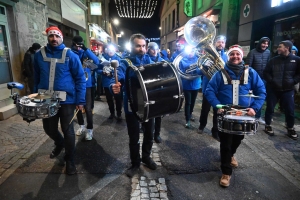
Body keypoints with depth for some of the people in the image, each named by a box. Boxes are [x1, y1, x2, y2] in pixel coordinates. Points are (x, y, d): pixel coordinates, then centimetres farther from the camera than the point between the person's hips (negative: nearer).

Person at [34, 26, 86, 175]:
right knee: (49, 128, 16)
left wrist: (80, 100, -12)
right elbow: (36, 78, 12)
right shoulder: (39, 55, 3)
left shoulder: (70, 55, -7)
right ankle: (59, 144, 50)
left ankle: (70, 160, 26)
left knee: (67, 130, 6)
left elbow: (80, 78, -7)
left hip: (66, 100, -3)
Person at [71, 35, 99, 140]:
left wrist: (86, 49, -25)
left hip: (86, 85, -2)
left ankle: (89, 129, 12)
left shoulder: (86, 53, -2)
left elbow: (96, 61, -20)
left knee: (87, 108, -3)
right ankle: (81, 126, 34)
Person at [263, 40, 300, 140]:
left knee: (290, 110, 2)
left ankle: (290, 129, 21)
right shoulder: (273, 60, 2)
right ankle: (268, 126, 22)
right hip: (273, 89, 0)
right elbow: (266, 72, 5)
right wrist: (271, 81, -9)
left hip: (288, 90, 0)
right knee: (270, 108, 5)